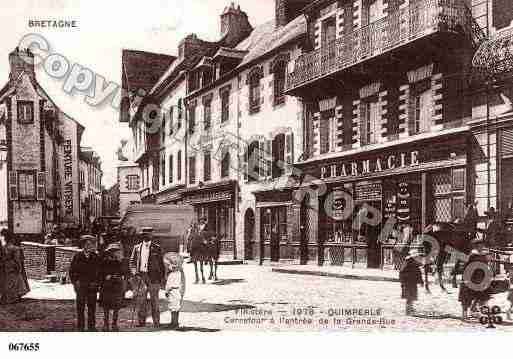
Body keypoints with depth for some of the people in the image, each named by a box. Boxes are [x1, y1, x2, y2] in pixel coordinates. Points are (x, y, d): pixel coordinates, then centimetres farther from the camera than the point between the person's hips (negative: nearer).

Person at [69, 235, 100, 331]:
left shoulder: (96, 257, 5)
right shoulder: (77, 257, 1)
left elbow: (99, 271, 11)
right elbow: (72, 271, 6)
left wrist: (96, 282, 1)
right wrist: (75, 282, -3)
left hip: (92, 286, 1)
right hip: (80, 285, -1)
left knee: (92, 306, 5)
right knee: (80, 307, 2)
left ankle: (91, 326, 14)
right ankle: (80, 327, 11)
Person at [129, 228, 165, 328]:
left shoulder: (156, 248, 4)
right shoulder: (137, 248, 10)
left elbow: (161, 263, 6)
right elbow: (132, 261, 14)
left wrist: (162, 276, 1)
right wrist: (134, 272, -1)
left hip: (153, 277, -2)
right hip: (140, 276, 2)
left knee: (154, 301, 2)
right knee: (140, 301, 4)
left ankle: (156, 323, 9)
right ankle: (141, 322, 15)